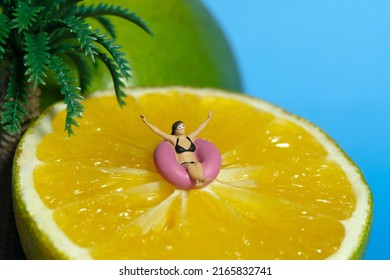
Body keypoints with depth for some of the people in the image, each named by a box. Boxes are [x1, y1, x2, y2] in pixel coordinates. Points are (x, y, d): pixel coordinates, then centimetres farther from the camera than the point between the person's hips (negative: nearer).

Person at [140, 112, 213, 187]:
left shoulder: (190, 137, 22)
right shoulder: (174, 139, 12)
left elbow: (200, 128, 34)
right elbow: (158, 131, 8)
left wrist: (208, 119, 46)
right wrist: (146, 122, 2)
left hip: (194, 164, 3)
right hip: (182, 166, -3)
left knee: (198, 164, -35)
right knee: (190, 166, -39)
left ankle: (198, 182, -65)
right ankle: (201, 180, -68)